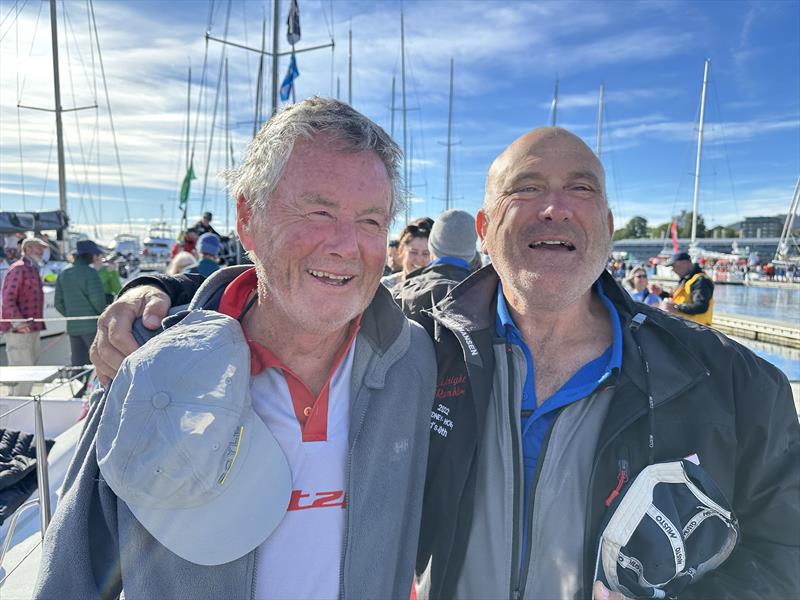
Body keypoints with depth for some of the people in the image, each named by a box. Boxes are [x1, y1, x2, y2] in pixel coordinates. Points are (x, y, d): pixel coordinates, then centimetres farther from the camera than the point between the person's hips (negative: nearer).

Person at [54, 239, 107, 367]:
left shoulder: (63, 274, 13)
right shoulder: (89, 272, -10)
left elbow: (59, 303, 13)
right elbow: (97, 298, -18)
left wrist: (72, 316, 17)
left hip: (72, 327, 7)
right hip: (92, 326, -7)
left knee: (77, 364, 10)